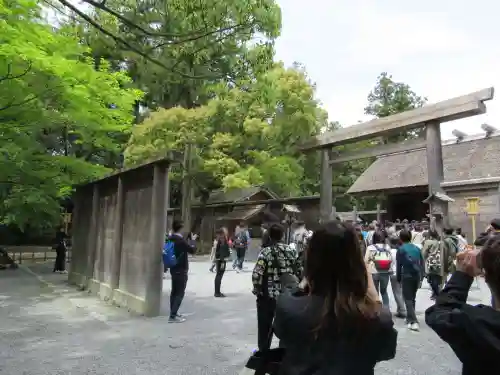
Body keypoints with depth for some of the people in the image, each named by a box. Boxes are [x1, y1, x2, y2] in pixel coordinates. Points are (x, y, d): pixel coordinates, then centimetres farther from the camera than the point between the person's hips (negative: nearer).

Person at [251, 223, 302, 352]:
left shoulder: (266, 252, -13)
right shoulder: (292, 251, 0)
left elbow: (257, 274, -20)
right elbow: (300, 272, 3)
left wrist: (257, 289, -4)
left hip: (267, 295, -3)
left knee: (265, 327, 14)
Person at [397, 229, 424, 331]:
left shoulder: (401, 249, -5)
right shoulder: (417, 248, 10)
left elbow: (399, 265, -5)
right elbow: (422, 264, 10)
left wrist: (398, 278, 5)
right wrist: (421, 277, 14)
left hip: (407, 276, -5)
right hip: (417, 276, 6)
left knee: (408, 299, -2)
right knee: (412, 298, 19)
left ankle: (414, 322, -12)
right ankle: (410, 318, 29)